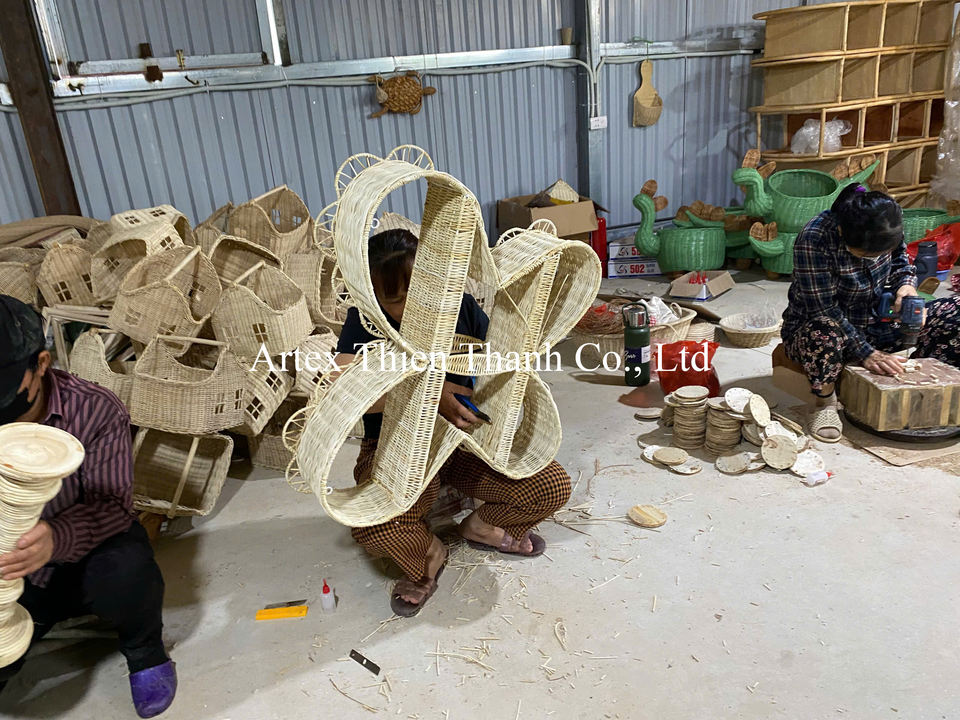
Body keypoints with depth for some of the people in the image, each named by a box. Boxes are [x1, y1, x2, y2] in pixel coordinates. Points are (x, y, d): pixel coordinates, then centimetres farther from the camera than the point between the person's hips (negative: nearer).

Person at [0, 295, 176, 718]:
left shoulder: (96, 410, -21)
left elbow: (113, 504, -24)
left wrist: (57, 539, -47)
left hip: (88, 553, -2)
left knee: (126, 573, -36)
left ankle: (144, 651, -1)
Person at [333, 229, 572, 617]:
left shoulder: (459, 306, -5)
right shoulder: (365, 320, -13)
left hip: (468, 443, 3)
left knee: (553, 487, -15)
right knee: (373, 528, -32)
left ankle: (482, 525, 19)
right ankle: (427, 553, 8)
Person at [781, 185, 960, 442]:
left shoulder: (884, 225, -11)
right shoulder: (814, 240, -30)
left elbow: (900, 261, 11)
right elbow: (824, 311, -28)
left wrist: (906, 284, -12)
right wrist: (866, 354, -29)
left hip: (874, 324, 6)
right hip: (813, 329, -6)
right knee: (825, 333, -44)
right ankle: (824, 402, -17)